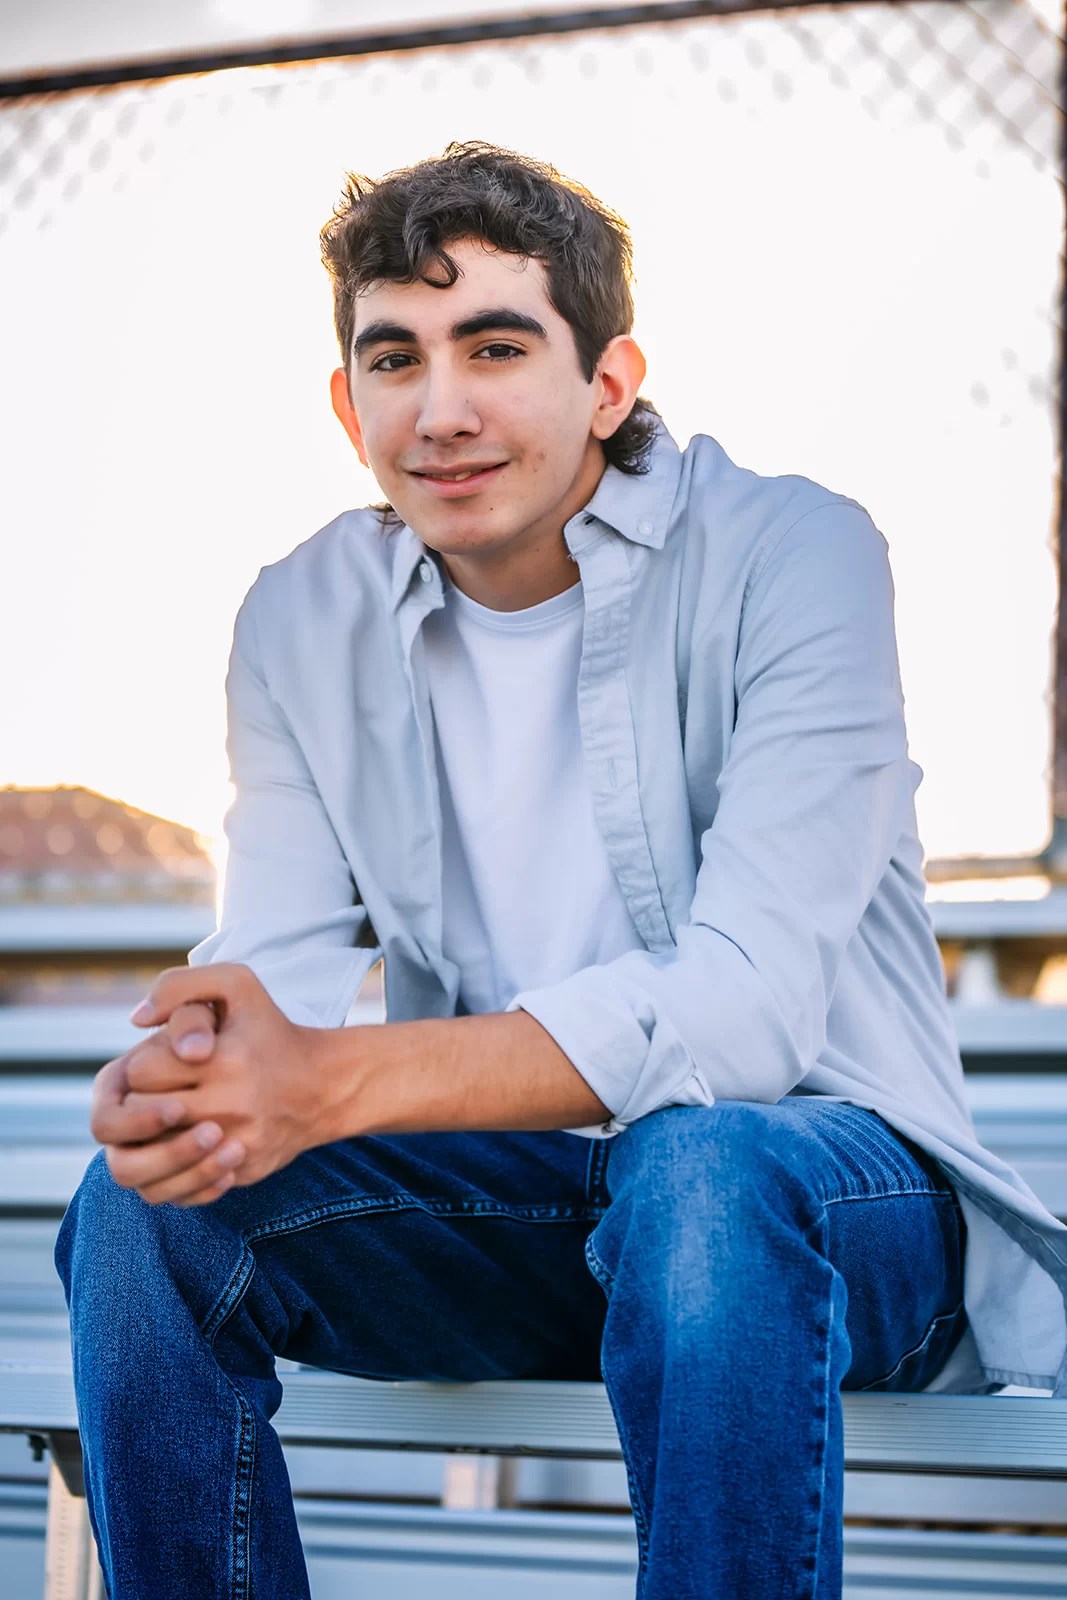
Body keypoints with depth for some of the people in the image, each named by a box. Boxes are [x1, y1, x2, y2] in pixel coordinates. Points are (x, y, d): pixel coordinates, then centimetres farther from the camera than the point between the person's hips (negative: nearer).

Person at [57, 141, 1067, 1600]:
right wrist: (179, 1079, -32)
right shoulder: (301, 626, 3)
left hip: (817, 1171, -4)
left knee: (697, 1170, -37)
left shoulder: (794, 555, -13)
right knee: (146, 1202, -19)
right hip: (511, 1202, 4)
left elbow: (749, 1004, -23)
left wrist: (335, 1081, -33)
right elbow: (278, 970, -5)